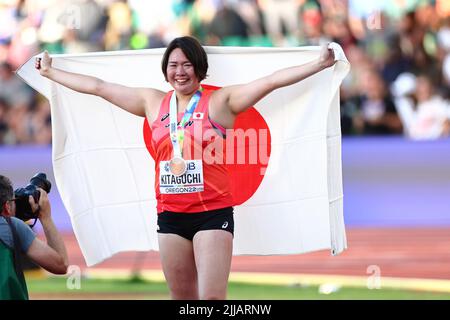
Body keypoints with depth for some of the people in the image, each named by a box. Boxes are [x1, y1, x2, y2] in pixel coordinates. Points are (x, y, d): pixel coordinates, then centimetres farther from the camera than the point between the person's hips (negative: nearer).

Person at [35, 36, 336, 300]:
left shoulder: (221, 101, -2)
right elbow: (97, 86, 16)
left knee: (212, 298, -12)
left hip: (213, 214, -4)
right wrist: (49, 72, 21)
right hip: (170, 215, 5)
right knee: (182, 299, 10)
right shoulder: (153, 102, 10)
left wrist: (319, 64, -19)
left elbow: (272, 80, -11)